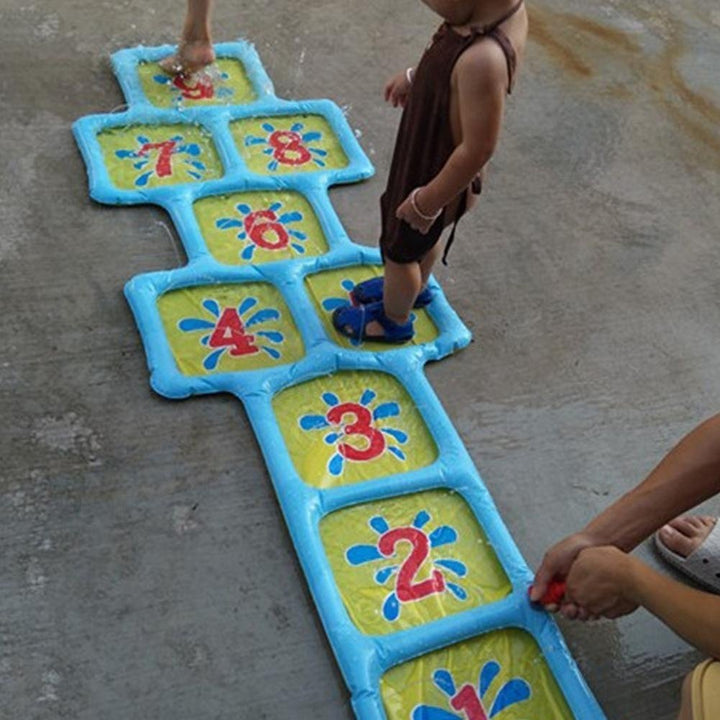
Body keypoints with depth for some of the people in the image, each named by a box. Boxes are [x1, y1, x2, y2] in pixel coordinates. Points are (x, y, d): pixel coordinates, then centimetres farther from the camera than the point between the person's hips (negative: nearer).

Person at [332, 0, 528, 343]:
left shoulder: (483, 59, -43)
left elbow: (477, 149, -33)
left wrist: (426, 202, -22)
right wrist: (416, 77, 12)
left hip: (436, 174, -8)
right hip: (432, 156, 8)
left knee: (400, 249, 19)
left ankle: (393, 320, 48)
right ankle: (412, 288, 61)